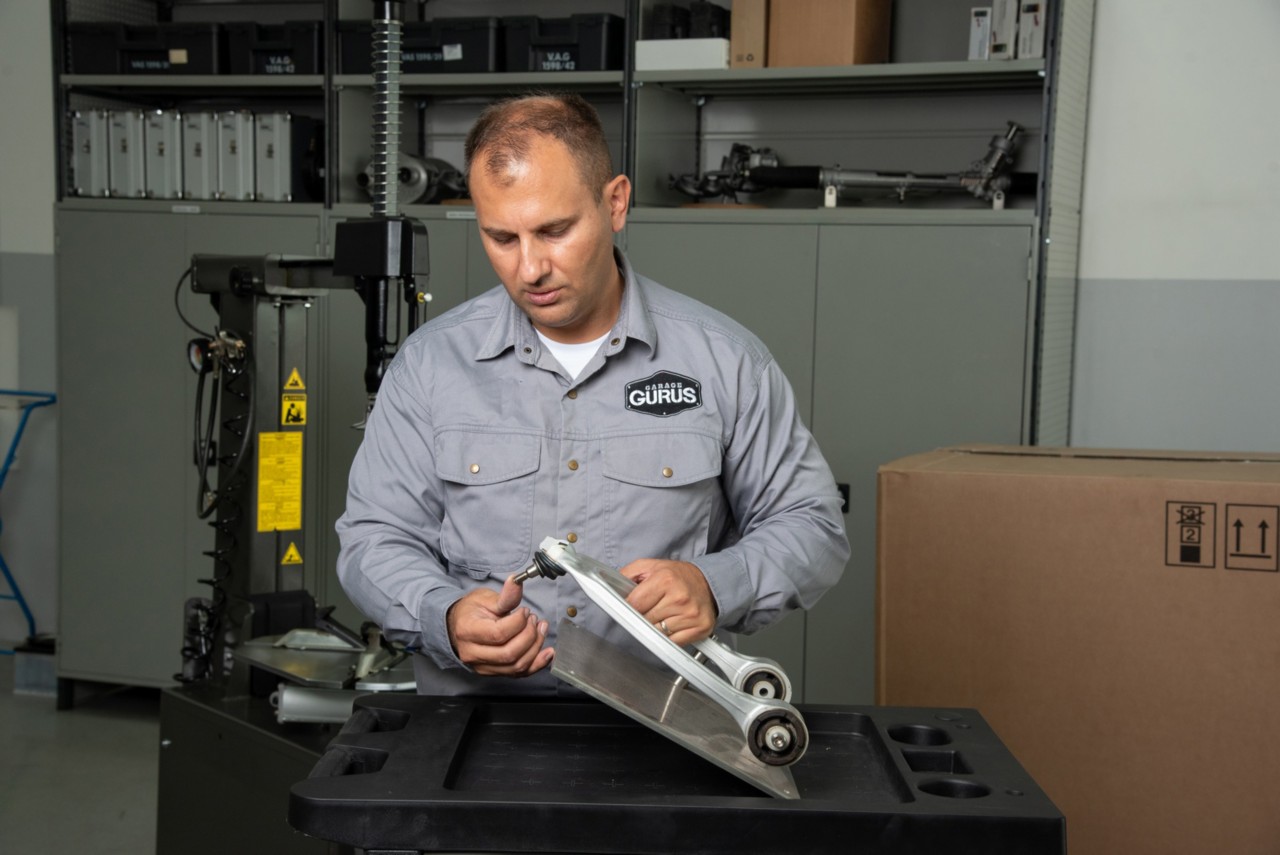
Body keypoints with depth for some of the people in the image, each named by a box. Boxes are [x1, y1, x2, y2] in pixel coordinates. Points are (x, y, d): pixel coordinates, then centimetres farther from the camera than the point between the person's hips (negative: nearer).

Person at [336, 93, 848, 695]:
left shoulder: (724, 359, 4)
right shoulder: (430, 362, 7)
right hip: (475, 714, 1)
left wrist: (714, 587, -11)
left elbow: (812, 527, 9)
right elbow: (375, 539, 9)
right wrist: (444, 618, -12)